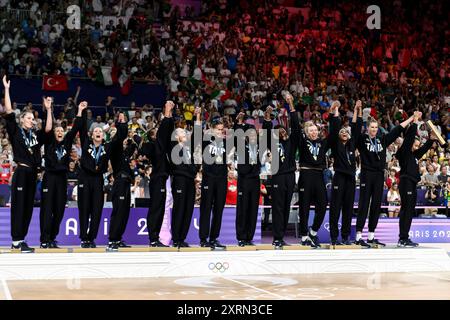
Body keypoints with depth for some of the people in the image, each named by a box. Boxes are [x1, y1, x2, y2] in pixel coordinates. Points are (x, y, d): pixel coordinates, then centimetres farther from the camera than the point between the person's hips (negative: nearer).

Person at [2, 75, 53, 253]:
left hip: (32, 174, 6)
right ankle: (17, 241, -1)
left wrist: (48, 109, 1)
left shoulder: (35, 135, 14)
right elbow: (8, 112, -5)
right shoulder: (15, 131, 1)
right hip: (21, 173, -6)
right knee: (18, 206, -4)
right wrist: (6, 89, -6)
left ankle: (20, 240, 14)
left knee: (28, 207, 7)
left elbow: (48, 129, 4)